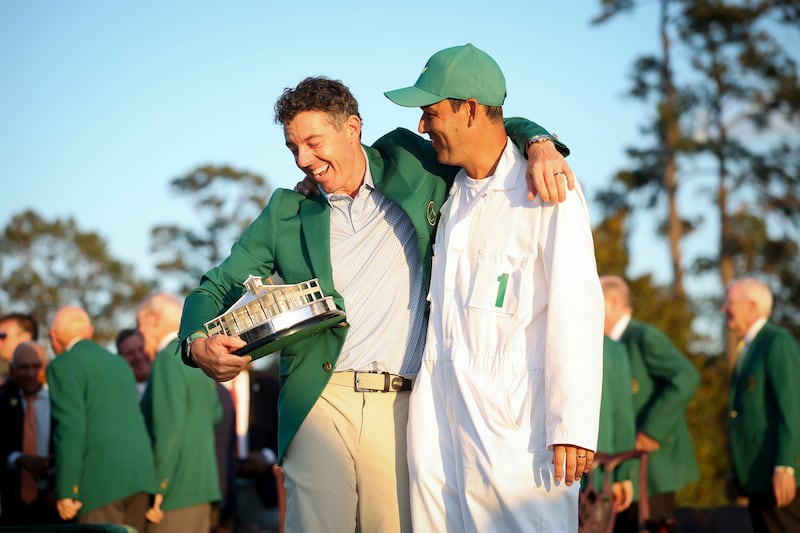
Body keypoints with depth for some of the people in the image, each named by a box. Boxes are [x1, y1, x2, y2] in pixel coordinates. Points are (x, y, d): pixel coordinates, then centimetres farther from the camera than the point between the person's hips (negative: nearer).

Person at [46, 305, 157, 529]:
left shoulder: (64, 366, 0)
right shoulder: (119, 363, 23)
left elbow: (70, 429, -10)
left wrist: (65, 491, -10)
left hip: (101, 478, -7)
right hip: (140, 475, 7)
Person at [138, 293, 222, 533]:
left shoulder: (168, 360, -13)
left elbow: (168, 428, -19)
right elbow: (215, 414, 21)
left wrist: (158, 486, -16)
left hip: (176, 490, -9)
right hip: (202, 485, 9)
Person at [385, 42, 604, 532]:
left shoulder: (546, 193, -7)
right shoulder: (446, 193, 15)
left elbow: (576, 313, -12)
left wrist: (573, 427, -17)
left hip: (514, 425, -7)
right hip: (438, 415, 7)